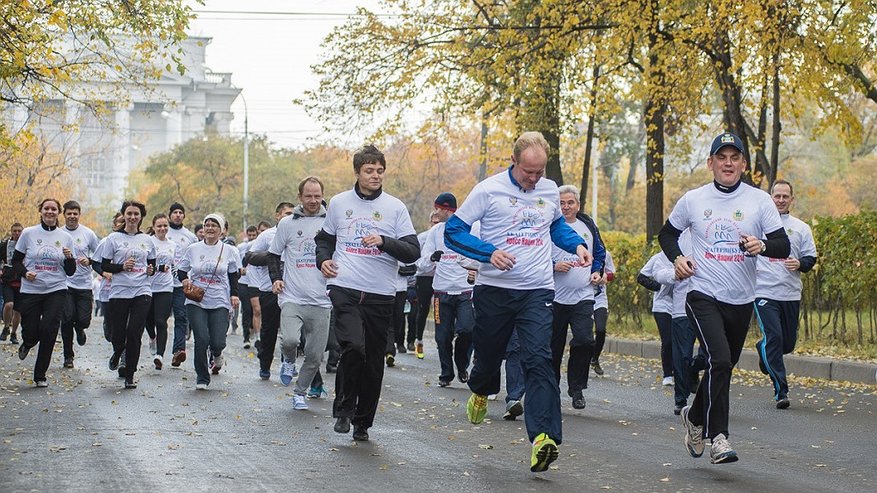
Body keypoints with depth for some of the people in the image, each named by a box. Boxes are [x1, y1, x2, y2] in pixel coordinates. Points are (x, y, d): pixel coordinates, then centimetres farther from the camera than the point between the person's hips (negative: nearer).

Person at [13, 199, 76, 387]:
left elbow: (70, 271, 7)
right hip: (30, 291, 0)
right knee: (31, 332, -1)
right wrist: (24, 273, -13)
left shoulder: (65, 237, 5)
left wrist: (69, 258, -13)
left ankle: (40, 375, 5)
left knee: (48, 332, -9)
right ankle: (27, 344, 39)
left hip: (56, 290, 0)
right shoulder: (28, 233, 1)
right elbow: (15, 260, 7)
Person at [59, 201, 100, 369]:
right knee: (67, 320, -6)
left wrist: (89, 261, -10)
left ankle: (79, 329, 33)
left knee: (84, 320, -5)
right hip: (64, 284, 0)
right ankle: (68, 355, 8)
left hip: (84, 284, 0)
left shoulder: (88, 234, 2)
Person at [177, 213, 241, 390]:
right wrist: (184, 279, -7)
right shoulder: (193, 249, 5)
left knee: (218, 342, -10)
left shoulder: (229, 250, 5)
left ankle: (216, 354, 29)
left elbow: (234, 275, 13)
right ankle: (202, 378, 4)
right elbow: (181, 270, 14)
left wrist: (234, 294, 0)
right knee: (201, 339, -12)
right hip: (196, 302, 0)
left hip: (220, 302, 0)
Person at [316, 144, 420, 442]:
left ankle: (363, 421, 20)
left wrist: (384, 241, -15)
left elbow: (413, 252, 1)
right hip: (344, 288, -1)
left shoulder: (395, 207, 5)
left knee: (374, 361, 5)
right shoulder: (339, 203, 9)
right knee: (353, 346, -21)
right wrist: (323, 260, 4)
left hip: (380, 294, 1)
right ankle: (343, 410, -2)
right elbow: (325, 238, 24)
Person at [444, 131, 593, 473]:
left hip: (537, 291, 1)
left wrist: (577, 245, 9)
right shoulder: (489, 190, -6)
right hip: (494, 289, -1)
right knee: (488, 354, 13)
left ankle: (543, 437, -24)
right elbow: (453, 231, -6)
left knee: (538, 360, -15)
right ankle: (481, 392, 50)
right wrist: (489, 252, -20)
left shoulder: (550, 191, 8)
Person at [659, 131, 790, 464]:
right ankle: (717, 436, -16)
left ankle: (695, 417, 40)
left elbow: (783, 246, -2)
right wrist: (676, 258, -2)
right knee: (719, 360, -21)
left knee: (724, 367, 14)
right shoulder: (692, 200, 2)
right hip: (703, 296, -3)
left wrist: (762, 246, -23)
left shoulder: (759, 201, 1)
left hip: (741, 300, 3)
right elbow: (667, 233, 18)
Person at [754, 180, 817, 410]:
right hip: (764, 291, -3)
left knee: (788, 342, 9)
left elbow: (811, 258, 10)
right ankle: (781, 390, -9)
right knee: (773, 337, -13)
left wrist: (800, 264, -10)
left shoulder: (801, 228, 10)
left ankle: (763, 350, 43)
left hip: (791, 294, 3)